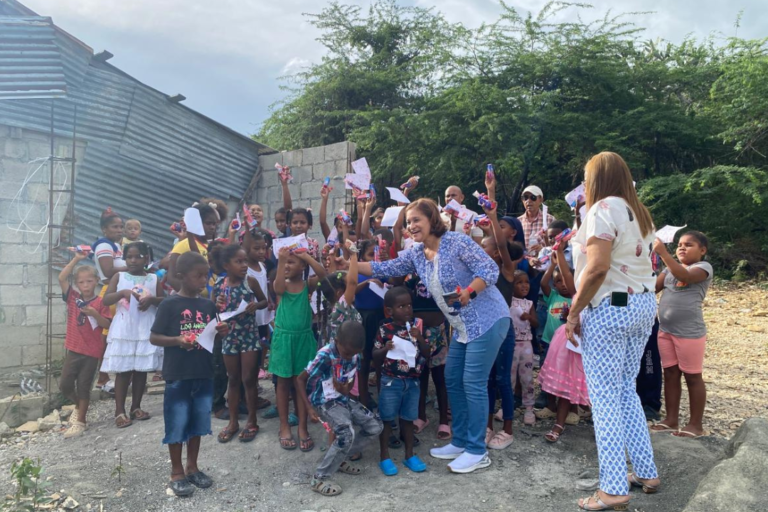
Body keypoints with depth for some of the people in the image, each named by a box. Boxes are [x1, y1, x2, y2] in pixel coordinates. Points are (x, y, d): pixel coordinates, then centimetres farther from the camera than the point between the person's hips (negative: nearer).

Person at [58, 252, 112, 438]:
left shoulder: (100, 302, -6)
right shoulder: (72, 298, 2)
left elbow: (107, 325, -9)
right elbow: (62, 278, -10)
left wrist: (94, 313, -25)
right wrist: (76, 259, -17)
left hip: (92, 351, -3)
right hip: (74, 349, 3)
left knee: (83, 387, 4)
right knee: (65, 385, 6)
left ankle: (80, 422, 14)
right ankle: (78, 406, 34)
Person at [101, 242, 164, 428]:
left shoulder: (154, 279, 6)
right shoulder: (119, 277, 3)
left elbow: (165, 301, 4)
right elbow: (105, 300, -5)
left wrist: (152, 300, -16)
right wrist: (122, 292, -22)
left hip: (146, 331, 2)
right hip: (124, 331, -2)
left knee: (141, 370, 9)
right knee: (123, 371, 1)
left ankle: (136, 407, 22)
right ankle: (120, 411, 8)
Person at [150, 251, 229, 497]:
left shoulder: (208, 305, 7)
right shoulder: (170, 304, -9)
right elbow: (154, 338, -7)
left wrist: (220, 333, -6)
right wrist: (177, 341, -23)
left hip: (204, 374, 5)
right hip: (178, 375, -5)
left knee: (198, 422, 14)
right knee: (177, 423, 5)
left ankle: (192, 467, 29)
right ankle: (176, 472, 20)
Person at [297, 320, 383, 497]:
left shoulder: (355, 356, -5)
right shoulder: (325, 356, -26)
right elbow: (300, 380, -19)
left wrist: (346, 388, -13)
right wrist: (309, 408, -24)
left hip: (343, 400, 7)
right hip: (324, 402, -7)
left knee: (375, 426, 2)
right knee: (347, 434, -28)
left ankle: (338, 459, 18)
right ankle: (319, 479, -12)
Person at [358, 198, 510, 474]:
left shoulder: (458, 241, -17)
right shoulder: (416, 253, 5)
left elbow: (490, 270, -20)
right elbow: (385, 268, 7)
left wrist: (468, 291, -32)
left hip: (487, 321, -8)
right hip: (462, 327, 8)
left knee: (473, 384, -6)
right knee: (453, 381, 11)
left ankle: (477, 451, 8)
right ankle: (460, 442, 26)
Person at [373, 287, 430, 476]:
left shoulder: (416, 327, -2)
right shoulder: (385, 330, -10)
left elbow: (427, 354, -2)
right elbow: (375, 357, -3)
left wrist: (419, 338, -18)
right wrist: (385, 349, -23)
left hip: (412, 382, 3)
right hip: (391, 382, -3)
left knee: (408, 419, 15)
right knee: (387, 419, 7)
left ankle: (409, 455, 28)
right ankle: (385, 457, 20)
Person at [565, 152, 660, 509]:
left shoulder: (603, 209, -12)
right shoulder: (639, 213, 16)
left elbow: (597, 269, -22)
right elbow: (641, 263, 19)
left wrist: (573, 312, -16)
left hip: (609, 308, -9)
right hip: (643, 305, 9)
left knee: (605, 398, -2)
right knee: (626, 391, 18)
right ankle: (646, 473, 25)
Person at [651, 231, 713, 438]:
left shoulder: (703, 267, -7)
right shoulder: (671, 268, 13)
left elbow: (684, 275, -28)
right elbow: (653, 287, 5)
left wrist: (663, 252, -31)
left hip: (690, 333, -7)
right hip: (665, 331, 7)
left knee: (692, 377, 4)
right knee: (670, 374, 11)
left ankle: (696, 424, 14)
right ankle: (671, 419, 21)